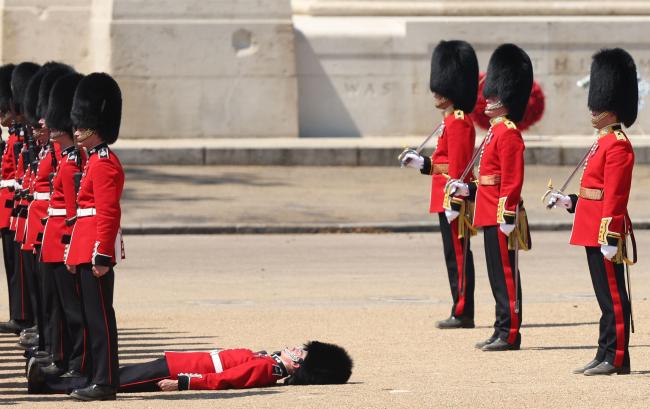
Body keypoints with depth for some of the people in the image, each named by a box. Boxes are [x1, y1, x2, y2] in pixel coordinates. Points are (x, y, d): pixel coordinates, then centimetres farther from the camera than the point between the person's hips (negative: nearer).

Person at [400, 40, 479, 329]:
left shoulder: (457, 123, -15)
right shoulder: (455, 120, 17)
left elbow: (458, 167, -20)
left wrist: (453, 202, -22)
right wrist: (422, 163, 20)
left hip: (453, 198, -11)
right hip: (449, 199, 11)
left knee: (457, 254, -7)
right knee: (457, 254, 11)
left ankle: (462, 313, -5)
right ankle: (462, 312, 15)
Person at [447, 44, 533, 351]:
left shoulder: (508, 133, -14)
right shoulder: (497, 130, 17)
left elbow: (512, 179, -19)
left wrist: (507, 216, -22)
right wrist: (469, 189, 13)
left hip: (500, 216, -10)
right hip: (490, 215, 10)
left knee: (505, 274, -7)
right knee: (499, 275, 12)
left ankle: (509, 334, -4)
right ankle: (503, 332, 16)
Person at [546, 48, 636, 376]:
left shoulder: (617, 145, -14)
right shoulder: (604, 141, 16)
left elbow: (615, 196, -20)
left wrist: (610, 237, -23)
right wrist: (569, 202, 14)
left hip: (605, 231, -10)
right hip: (593, 232, 10)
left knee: (613, 296, -5)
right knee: (606, 295, 12)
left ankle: (617, 358, -3)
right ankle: (606, 355, 15)